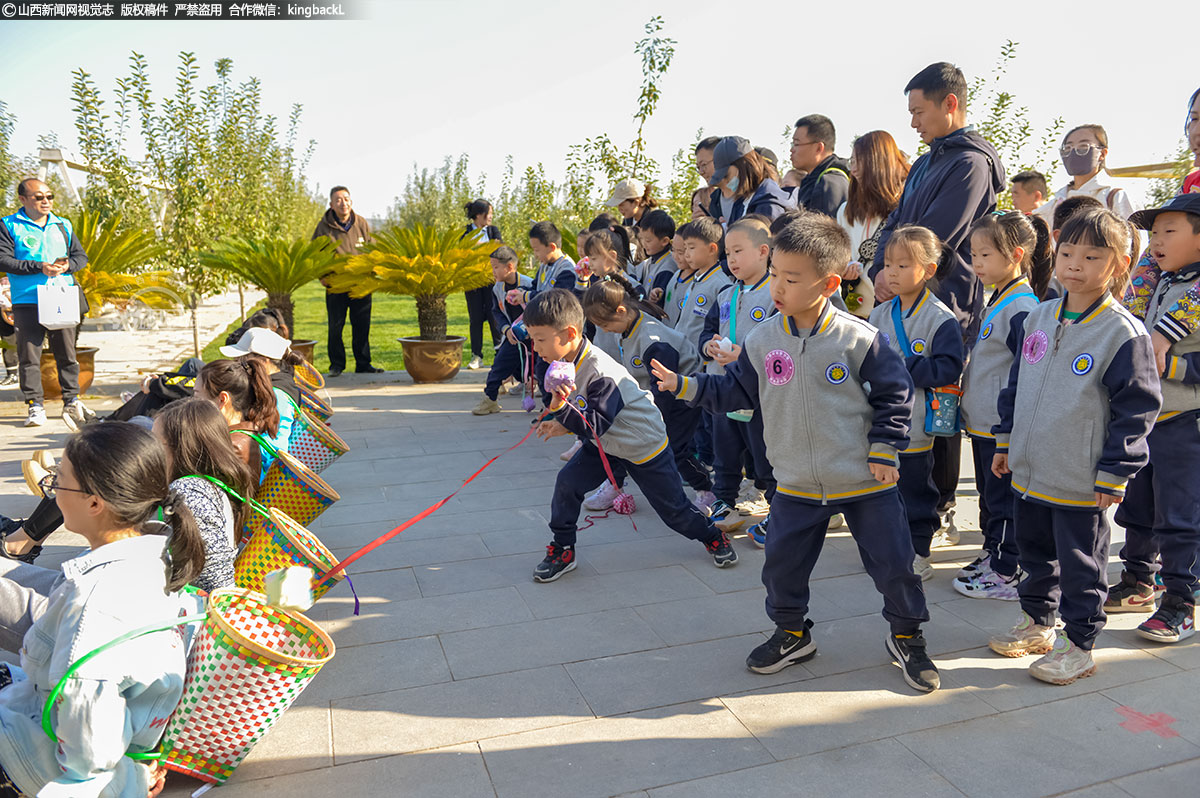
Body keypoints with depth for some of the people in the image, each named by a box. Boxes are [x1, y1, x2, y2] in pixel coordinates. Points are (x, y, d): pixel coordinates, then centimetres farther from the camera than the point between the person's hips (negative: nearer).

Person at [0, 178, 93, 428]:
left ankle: (72, 401, 16)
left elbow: (81, 255, 15)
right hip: (27, 301, -3)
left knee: (67, 352, 6)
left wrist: (67, 265, -7)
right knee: (29, 355, -1)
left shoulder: (63, 225, 15)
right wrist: (39, 267, -17)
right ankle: (35, 405, 5)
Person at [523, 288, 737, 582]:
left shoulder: (601, 374, -35)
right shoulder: (566, 363, -7)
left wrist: (561, 408, -49)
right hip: (604, 443, 7)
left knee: (673, 508, 6)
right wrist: (562, 425, -9)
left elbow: (595, 425, -38)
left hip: (645, 445, -7)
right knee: (567, 482, -10)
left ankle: (712, 537, 35)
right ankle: (562, 551, 6)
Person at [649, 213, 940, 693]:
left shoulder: (858, 339, -13)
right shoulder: (762, 341, -3)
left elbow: (895, 393, -4)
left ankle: (906, 636, 33)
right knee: (782, 566, 10)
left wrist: (883, 452, -7)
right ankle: (792, 634, 36)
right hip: (797, 486, 3)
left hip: (865, 483, -3)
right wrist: (684, 385, -4)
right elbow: (735, 391, 6)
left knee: (894, 564, 7)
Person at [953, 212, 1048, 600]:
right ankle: (993, 556, 33)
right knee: (989, 493, 19)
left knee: (1003, 499, 1)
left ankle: (1007, 575, 12)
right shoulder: (997, 300, 11)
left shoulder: (1022, 307, -19)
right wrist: (970, 411, 20)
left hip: (1003, 428, -9)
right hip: (982, 422, 9)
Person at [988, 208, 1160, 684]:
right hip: (1028, 471, 6)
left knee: (1080, 566, 9)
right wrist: (1006, 440, 14)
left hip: (1082, 484, -6)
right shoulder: (1038, 318, 5)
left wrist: (1114, 474, -12)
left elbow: (1137, 408, -12)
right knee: (1035, 555, 20)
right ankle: (1037, 623, 39)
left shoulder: (1123, 333, -13)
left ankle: (1079, 645, 25)